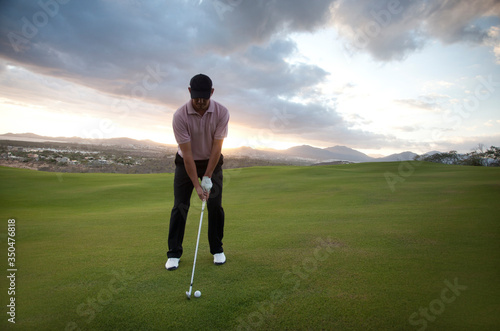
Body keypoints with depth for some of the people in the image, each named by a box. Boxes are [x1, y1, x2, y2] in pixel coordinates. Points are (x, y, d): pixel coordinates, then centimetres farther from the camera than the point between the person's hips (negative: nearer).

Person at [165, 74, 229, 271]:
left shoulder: (221, 113, -20)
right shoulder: (180, 116, -24)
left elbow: (216, 148, -18)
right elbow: (187, 153, -23)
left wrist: (207, 178, -20)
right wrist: (196, 184, -23)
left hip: (212, 162, 1)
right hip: (185, 163, -1)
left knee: (215, 206, 0)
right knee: (180, 206, -4)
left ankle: (217, 249, 16)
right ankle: (174, 253, 8)